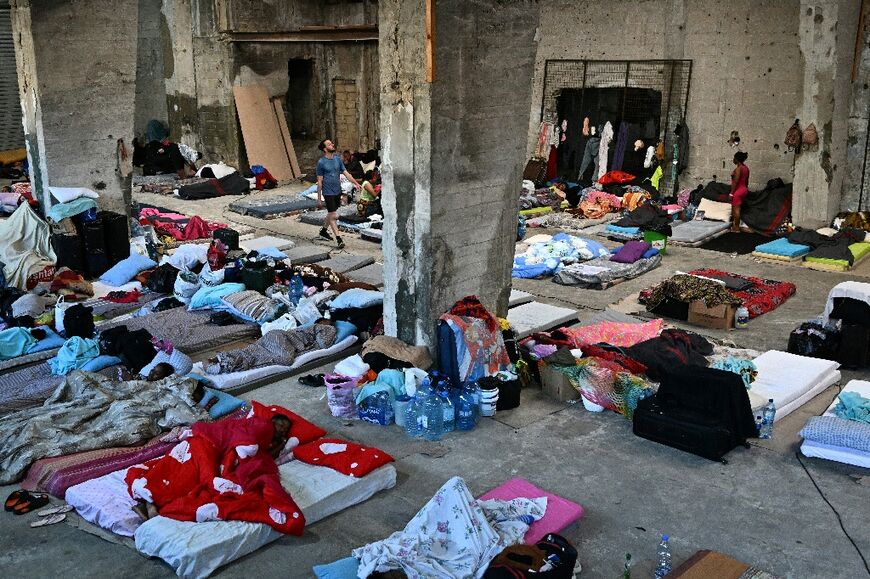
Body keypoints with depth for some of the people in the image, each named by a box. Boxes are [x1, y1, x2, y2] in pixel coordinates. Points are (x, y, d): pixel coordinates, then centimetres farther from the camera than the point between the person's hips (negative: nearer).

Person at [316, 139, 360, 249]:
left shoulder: (338, 159, 5)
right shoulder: (321, 162, -11)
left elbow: (345, 173, 6)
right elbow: (319, 181, -8)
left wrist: (355, 182, -9)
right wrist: (319, 198, -8)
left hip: (338, 191, 6)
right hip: (328, 193, -6)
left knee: (331, 214, 19)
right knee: (334, 216, -6)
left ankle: (323, 230, 40)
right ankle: (338, 239, -2)